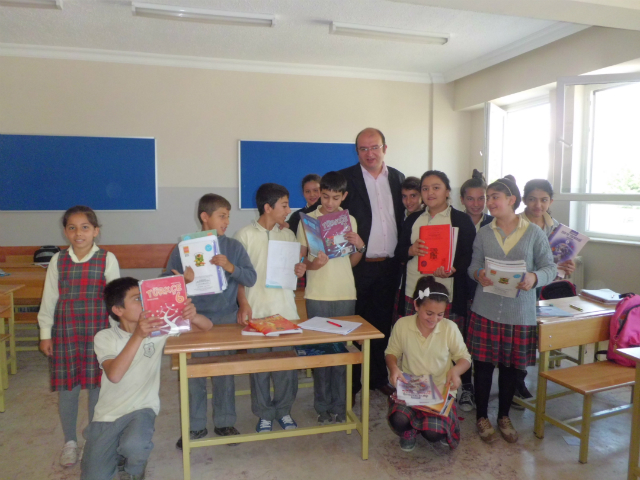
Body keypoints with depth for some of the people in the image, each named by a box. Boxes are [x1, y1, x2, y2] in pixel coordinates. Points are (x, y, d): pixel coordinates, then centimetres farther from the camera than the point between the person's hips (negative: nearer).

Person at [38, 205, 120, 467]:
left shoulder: (107, 259, -5)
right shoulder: (58, 260, 1)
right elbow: (49, 299, 6)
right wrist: (45, 333, 6)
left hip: (98, 332, -2)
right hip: (64, 332, 2)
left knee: (97, 386, 7)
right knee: (67, 388, 11)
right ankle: (70, 442, 31)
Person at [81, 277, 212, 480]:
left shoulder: (157, 328, -5)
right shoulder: (105, 337, -8)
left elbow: (206, 326, -6)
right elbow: (114, 375, -26)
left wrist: (192, 316, -30)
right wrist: (137, 336, -35)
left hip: (141, 409, 0)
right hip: (108, 414, 1)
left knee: (134, 446, -30)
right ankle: (117, 453, 26)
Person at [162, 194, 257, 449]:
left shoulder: (234, 247, 2)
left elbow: (251, 278, -3)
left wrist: (230, 267, -19)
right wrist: (182, 280, -24)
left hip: (226, 318, 1)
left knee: (225, 373, 10)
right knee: (194, 375, 8)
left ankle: (224, 423, 28)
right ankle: (195, 426, 25)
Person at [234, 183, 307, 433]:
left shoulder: (288, 235, 9)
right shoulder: (245, 235, -3)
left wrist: (299, 271, -4)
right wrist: (243, 305, -13)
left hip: (286, 310, 3)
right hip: (257, 311, -3)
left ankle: (283, 410, 27)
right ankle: (265, 414, 24)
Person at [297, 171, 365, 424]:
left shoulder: (350, 220, 8)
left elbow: (352, 262, 13)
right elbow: (300, 258, 1)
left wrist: (360, 246, -6)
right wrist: (312, 264, -19)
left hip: (345, 294, 2)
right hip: (317, 295, -2)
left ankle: (339, 405, 18)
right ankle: (322, 406, 18)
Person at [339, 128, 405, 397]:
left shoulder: (398, 178, 9)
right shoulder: (345, 178, -5)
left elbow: (402, 217, 13)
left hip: (389, 266, 4)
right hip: (358, 265, -4)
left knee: (382, 323, 14)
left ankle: (378, 377, 29)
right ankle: (351, 382, 20)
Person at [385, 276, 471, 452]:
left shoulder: (450, 328, -10)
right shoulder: (402, 325, -9)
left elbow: (464, 358, 2)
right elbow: (392, 352, 5)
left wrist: (456, 370, -21)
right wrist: (393, 367, -17)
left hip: (440, 391, 0)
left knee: (434, 433, -26)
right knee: (399, 420, -30)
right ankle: (409, 431, 11)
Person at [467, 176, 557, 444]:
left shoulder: (534, 233, -2)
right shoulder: (484, 233, 4)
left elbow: (550, 268, -1)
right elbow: (473, 265, 5)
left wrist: (534, 277, -22)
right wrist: (478, 275, -17)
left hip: (520, 313, -1)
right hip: (486, 310, 1)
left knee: (510, 367, 12)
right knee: (483, 364, 6)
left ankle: (504, 417, 33)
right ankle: (481, 417, 25)